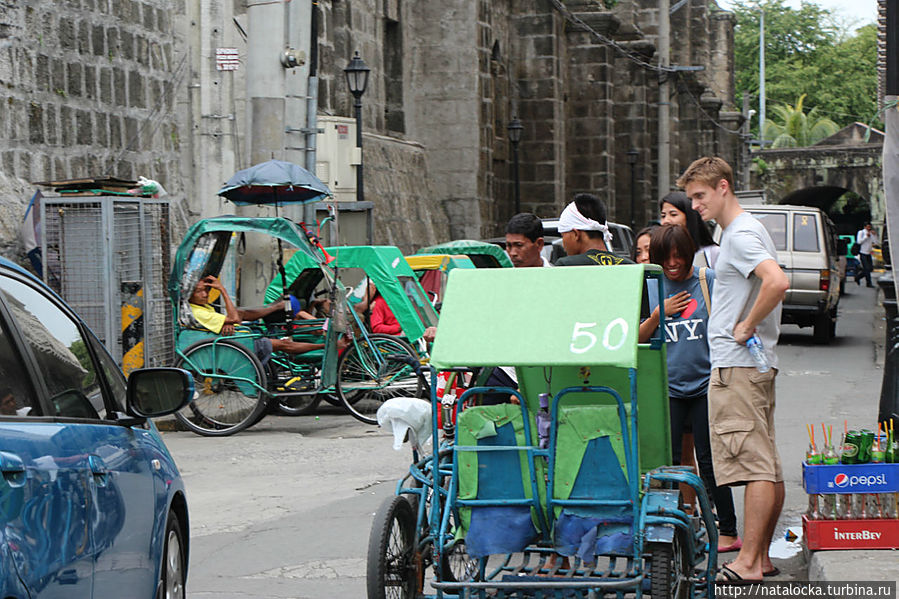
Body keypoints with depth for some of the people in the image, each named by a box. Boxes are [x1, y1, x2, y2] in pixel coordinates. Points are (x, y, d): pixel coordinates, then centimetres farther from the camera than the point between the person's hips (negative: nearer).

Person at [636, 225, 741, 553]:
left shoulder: (709, 280, -2)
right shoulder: (651, 288, 6)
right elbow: (638, 338, 9)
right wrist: (659, 314, -8)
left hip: (705, 383, -3)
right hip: (667, 387, 3)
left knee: (708, 461, 1)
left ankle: (728, 531, 10)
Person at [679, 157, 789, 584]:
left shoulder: (741, 235, -13)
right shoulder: (740, 232, 19)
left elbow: (778, 282, -29)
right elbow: (770, 284, 29)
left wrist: (747, 326, -19)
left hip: (737, 367, -11)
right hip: (757, 363, 11)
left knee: (754, 467, -11)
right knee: (768, 467, 10)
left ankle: (748, 563, -13)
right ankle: (762, 557, 14)